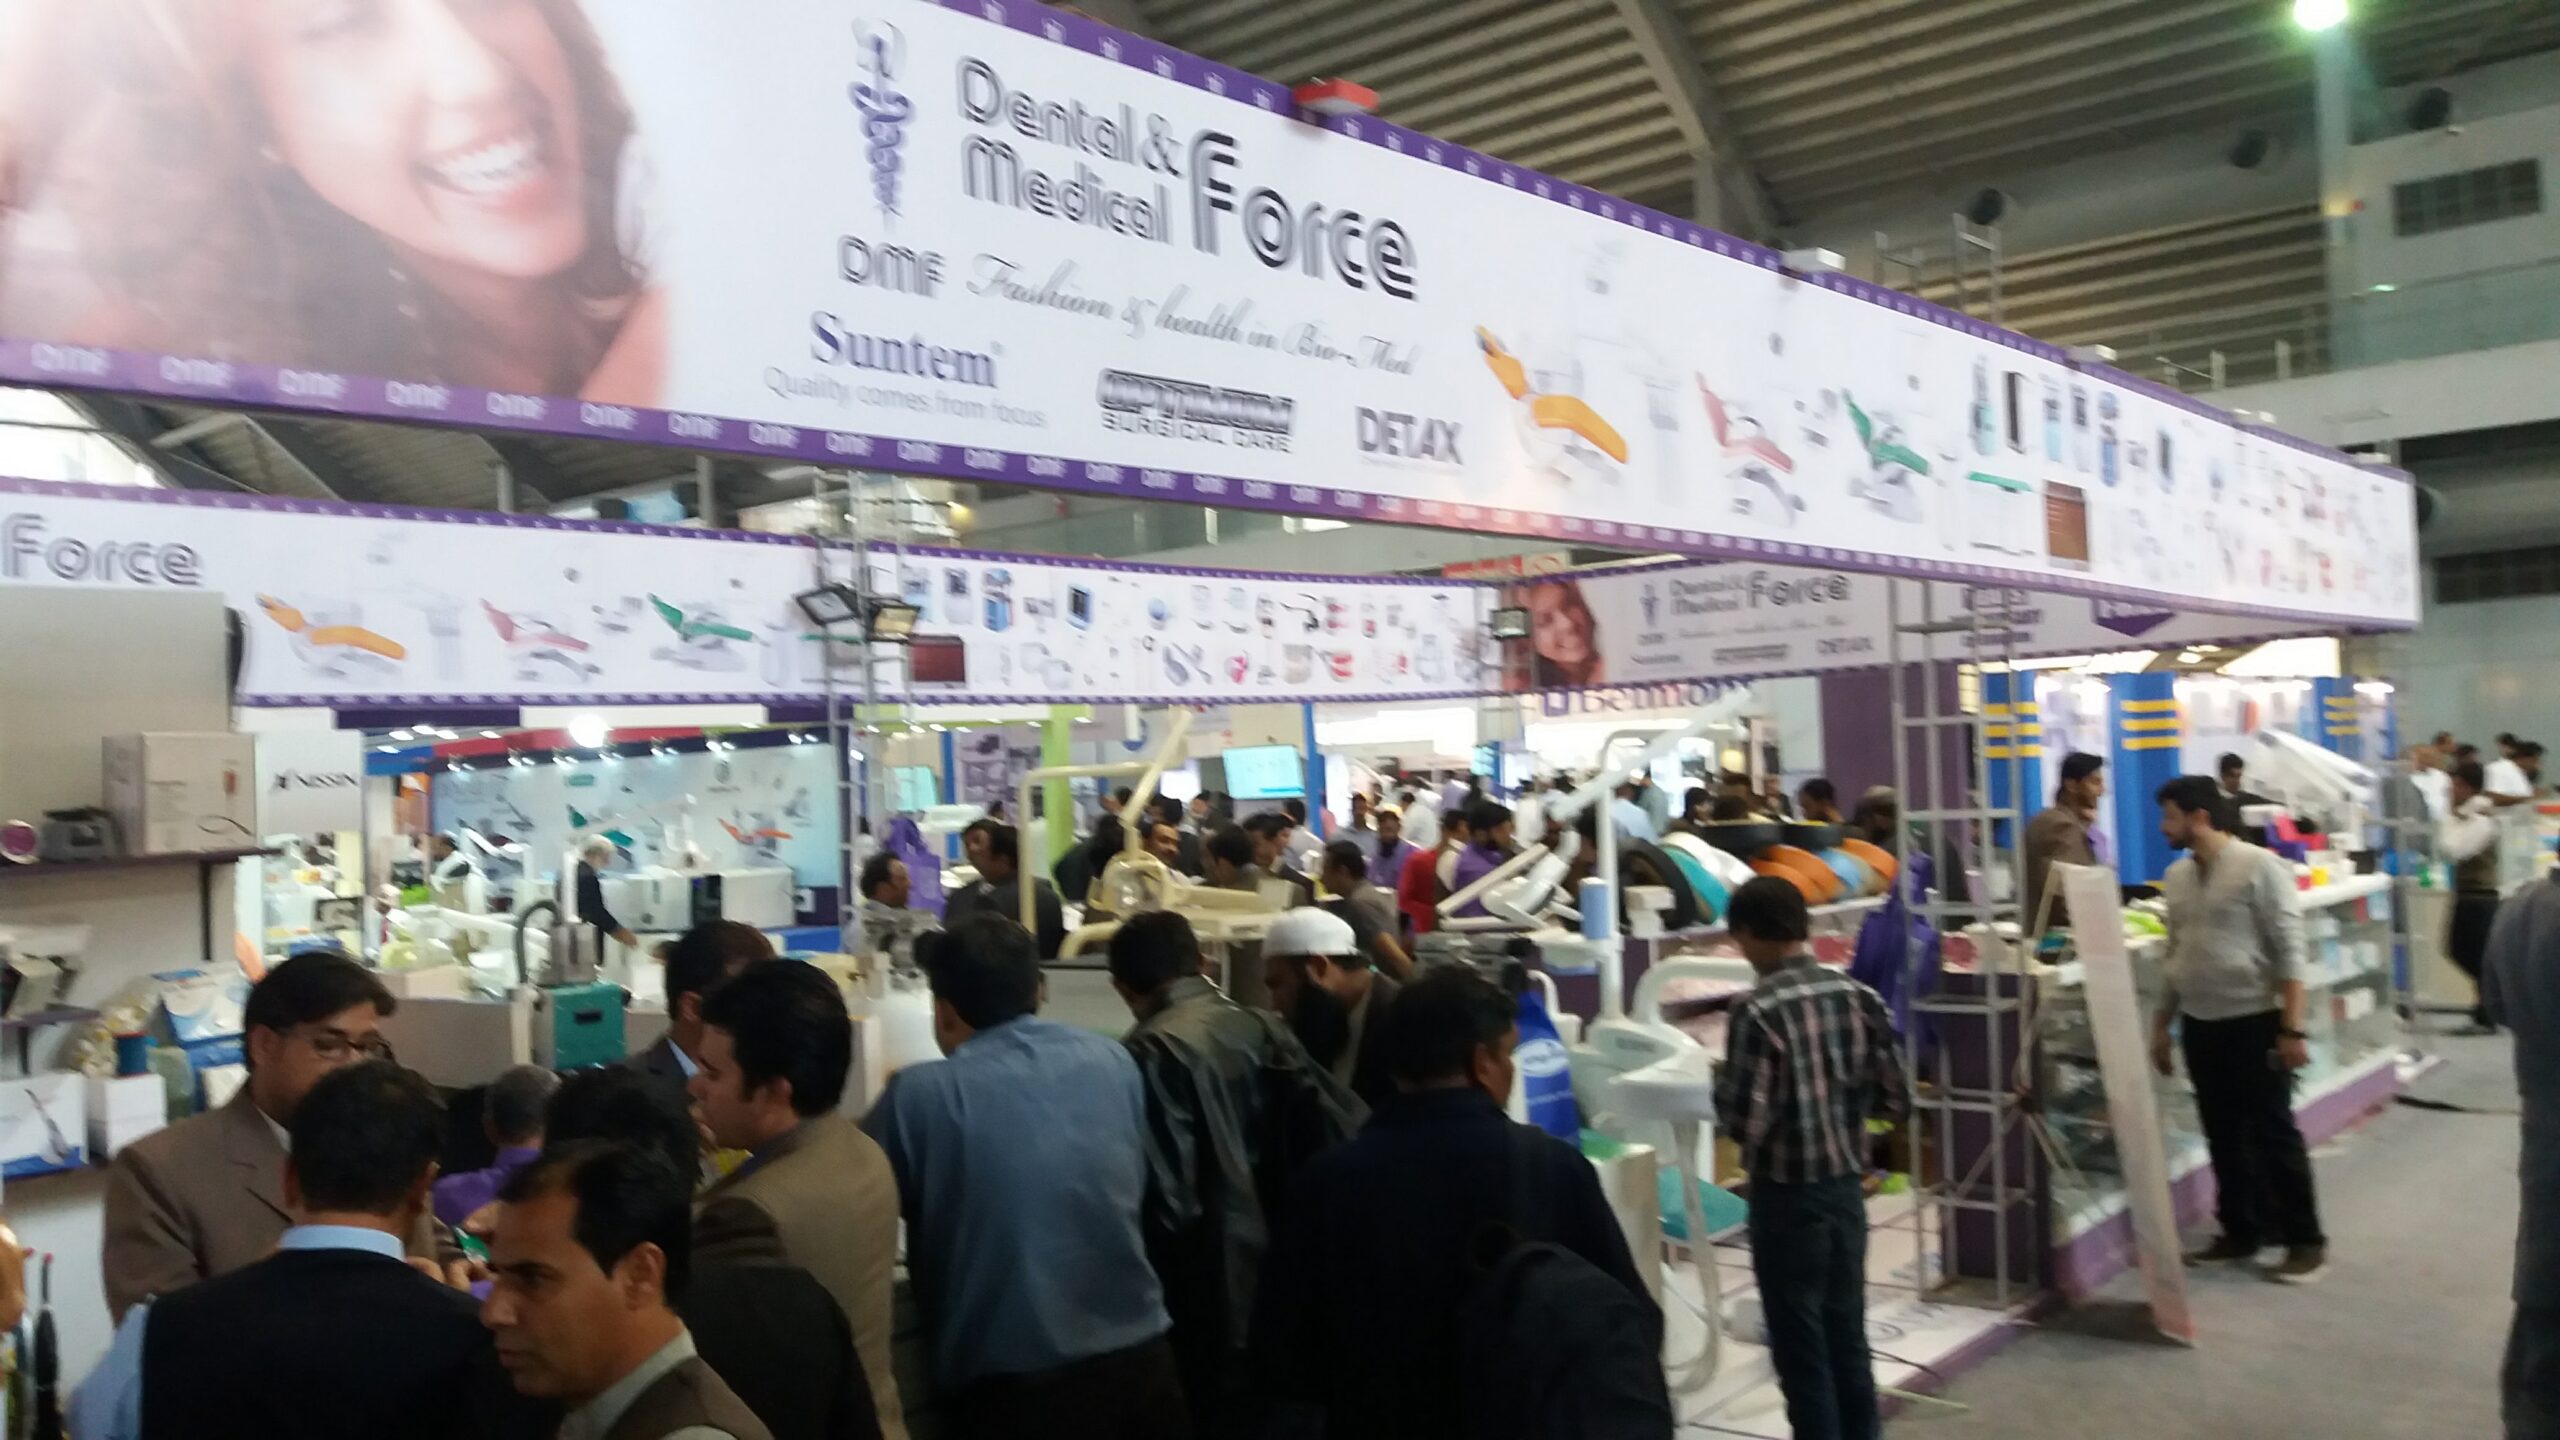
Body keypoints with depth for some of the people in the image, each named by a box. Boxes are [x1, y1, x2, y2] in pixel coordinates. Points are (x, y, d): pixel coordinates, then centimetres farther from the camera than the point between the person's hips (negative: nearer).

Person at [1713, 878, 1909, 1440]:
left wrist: (1721, 1090, -1)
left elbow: (1743, 1122, -21)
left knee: (1799, 1341, 7)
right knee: (1847, 1333, 18)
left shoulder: (1758, 1011, -19)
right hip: (1846, 1185, 6)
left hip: (1786, 1194, -6)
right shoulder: (1858, 997, -1)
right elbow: (1895, 1100, 3)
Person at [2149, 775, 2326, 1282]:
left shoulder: (2259, 866, -11)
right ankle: (2241, 1231, 24)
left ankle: (2305, 1241, 13)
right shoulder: (2177, 876, 8)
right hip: (2200, 1025, 6)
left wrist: (2292, 1029, -17)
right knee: (2224, 1136, 12)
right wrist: (2162, 1026, 15)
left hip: (2254, 1022, -6)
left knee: (2273, 1134, 1)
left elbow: (2289, 951, -13)